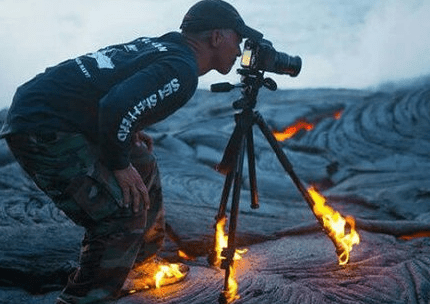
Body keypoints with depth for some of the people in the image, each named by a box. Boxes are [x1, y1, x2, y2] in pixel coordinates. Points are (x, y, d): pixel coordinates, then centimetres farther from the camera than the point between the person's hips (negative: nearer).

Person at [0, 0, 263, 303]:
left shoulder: (158, 45, 12)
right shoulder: (181, 70, -16)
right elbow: (115, 108, -30)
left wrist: (129, 133, 14)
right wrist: (120, 164, -14)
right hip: (44, 130, -10)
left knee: (143, 168, 22)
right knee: (123, 216, -9)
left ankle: (140, 261, 38)